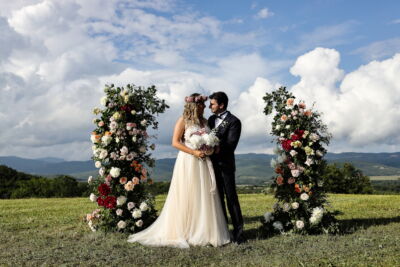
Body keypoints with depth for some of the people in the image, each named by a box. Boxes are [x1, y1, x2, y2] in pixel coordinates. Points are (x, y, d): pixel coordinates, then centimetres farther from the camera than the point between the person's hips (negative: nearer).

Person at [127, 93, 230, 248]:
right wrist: (194, 152, -18)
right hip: (188, 162, -6)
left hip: (203, 163, 6)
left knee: (204, 197, 6)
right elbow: (175, 142, -10)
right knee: (186, 198, 0)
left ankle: (203, 232, 16)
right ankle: (182, 232, 11)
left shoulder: (204, 121, 14)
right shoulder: (183, 120, -4)